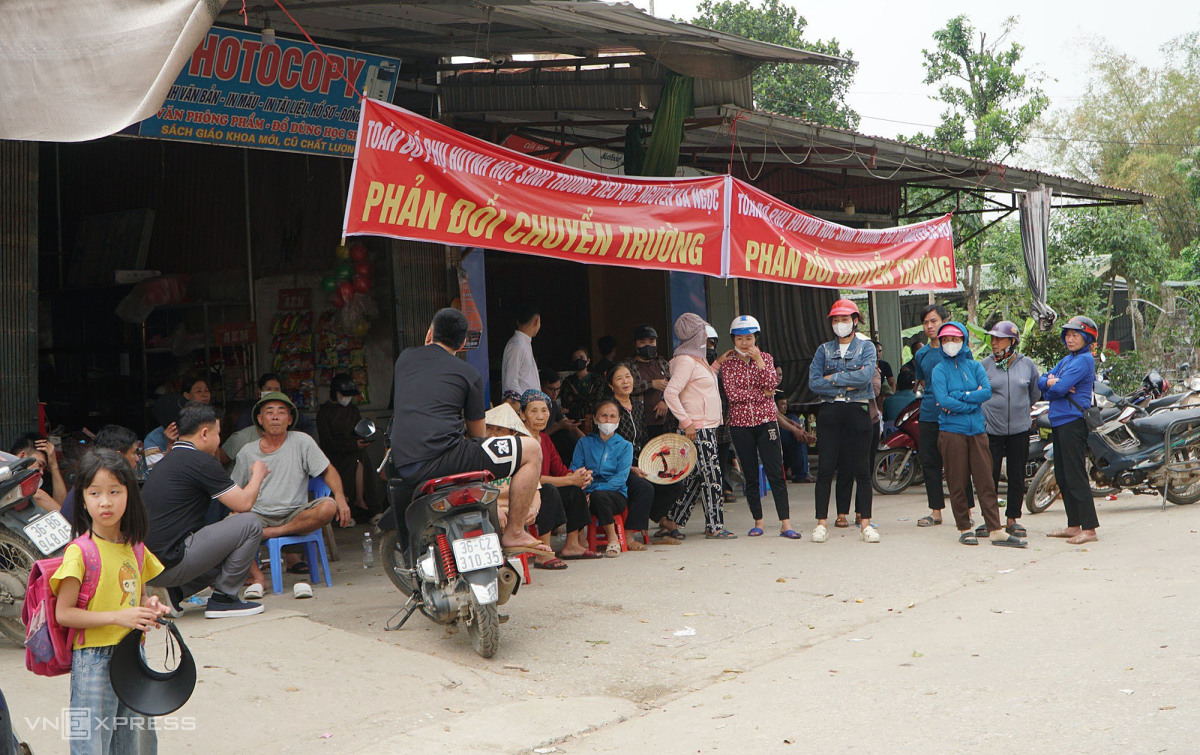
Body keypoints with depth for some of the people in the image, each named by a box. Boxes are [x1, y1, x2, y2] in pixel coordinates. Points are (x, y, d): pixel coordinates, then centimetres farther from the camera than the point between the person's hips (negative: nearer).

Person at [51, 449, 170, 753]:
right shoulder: (80, 552, -12)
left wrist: (149, 607, 0)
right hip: (93, 660, -6)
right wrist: (118, 617, -20)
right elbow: (63, 613, -15)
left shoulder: (136, 548, 7)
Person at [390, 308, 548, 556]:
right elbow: (478, 434, 16)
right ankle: (513, 534, 2)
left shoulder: (405, 358, 19)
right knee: (532, 450, 3)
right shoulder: (469, 374, 9)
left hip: (401, 465, 7)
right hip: (441, 457, -7)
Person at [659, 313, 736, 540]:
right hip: (698, 428, -10)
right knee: (712, 476, -6)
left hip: (708, 427, 10)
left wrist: (717, 365, 20)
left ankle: (672, 519, 18)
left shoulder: (698, 359, 16)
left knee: (697, 476, 12)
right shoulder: (686, 361, -14)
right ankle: (714, 527, 0)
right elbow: (670, 393, -21)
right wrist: (686, 422, -22)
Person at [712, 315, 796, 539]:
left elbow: (771, 384, -11)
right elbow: (732, 394, -8)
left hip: (766, 421, 0)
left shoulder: (765, 358, 5)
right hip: (740, 424, 1)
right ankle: (758, 522, 17)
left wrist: (758, 360, -18)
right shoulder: (728, 362, 3)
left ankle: (786, 524, -7)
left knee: (776, 473, -7)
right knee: (750, 476, 6)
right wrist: (761, 394, -10)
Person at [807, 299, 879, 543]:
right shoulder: (824, 349, 13)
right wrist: (847, 385, -7)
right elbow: (813, 382, -1)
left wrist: (833, 378, -8)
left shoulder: (866, 347, 8)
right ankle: (821, 523, 4)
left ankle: (865, 523, 6)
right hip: (830, 412, 1)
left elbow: (865, 376, -11)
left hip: (858, 411, -1)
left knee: (862, 470, 0)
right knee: (825, 469, -1)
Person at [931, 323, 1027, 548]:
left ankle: (995, 530, 0)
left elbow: (987, 391, -5)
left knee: (985, 481, 0)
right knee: (957, 484, 1)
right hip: (952, 431, -3)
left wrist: (958, 397, -12)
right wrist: (972, 400, -9)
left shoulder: (974, 366, 11)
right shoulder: (940, 370, 2)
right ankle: (964, 528, 12)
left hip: (977, 430, 3)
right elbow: (943, 400, -12)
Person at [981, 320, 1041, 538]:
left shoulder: (1027, 364, 3)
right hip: (992, 429, -1)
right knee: (991, 475, 1)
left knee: (1017, 477, 6)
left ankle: (1012, 519, 17)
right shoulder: (985, 364, -1)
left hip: (1019, 429, 1)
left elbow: (1035, 393, 17)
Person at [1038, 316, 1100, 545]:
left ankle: (1089, 529, -8)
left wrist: (1053, 384, 3)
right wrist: (1052, 382, -9)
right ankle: (1073, 526, 19)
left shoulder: (1084, 360, -10)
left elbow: (1059, 388, -18)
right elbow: (1041, 382, 12)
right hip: (1058, 422, 10)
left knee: (1076, 477, -10)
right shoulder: (1066, 359, 18)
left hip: (1073, 421, -10)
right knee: (1062, 477, 12)